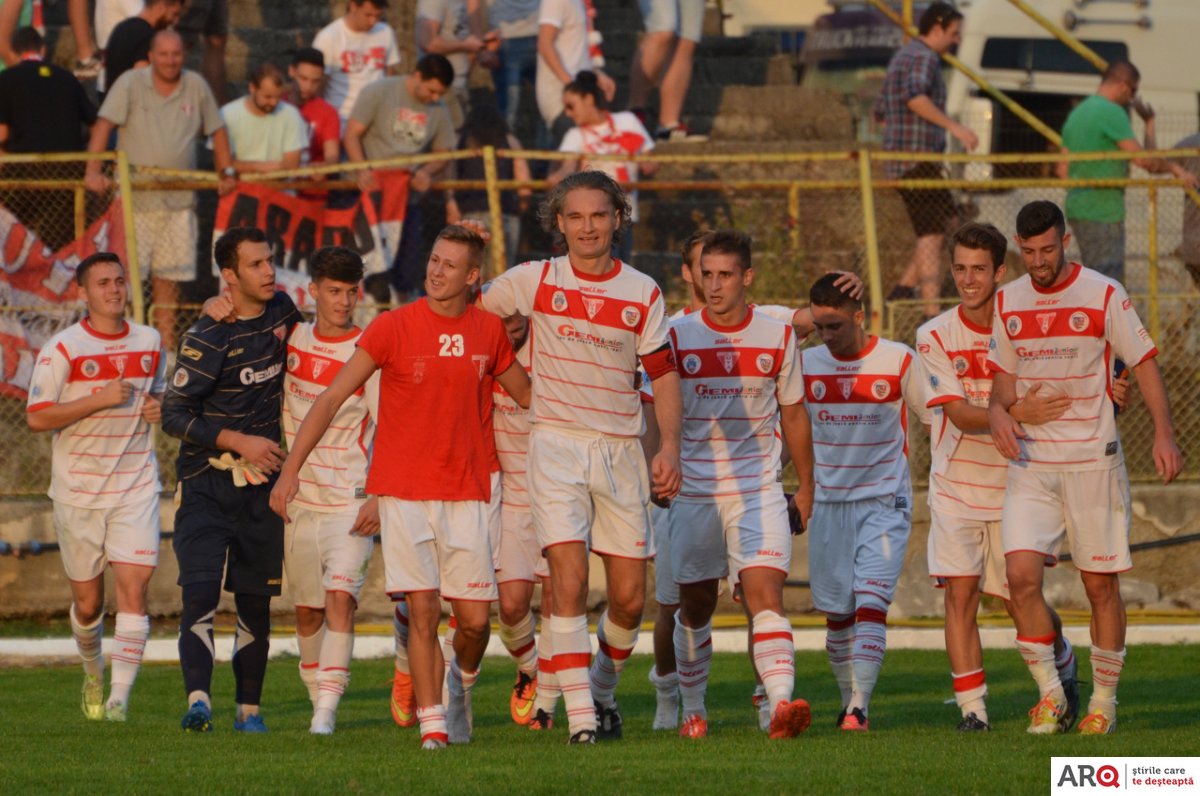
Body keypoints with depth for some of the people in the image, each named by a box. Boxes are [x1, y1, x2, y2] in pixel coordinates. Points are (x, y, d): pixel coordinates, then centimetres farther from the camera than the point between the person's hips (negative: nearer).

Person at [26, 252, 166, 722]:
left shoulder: (150, 343, 7)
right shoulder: (62, 349, -7)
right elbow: (37, 418, -12)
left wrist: (159, 408, 0)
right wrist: (100, 399, -20)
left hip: (135, 485, 2)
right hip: (77, 488, -2)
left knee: (133, 585, -14)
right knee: (87, 600, 8)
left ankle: (120, 696, -16)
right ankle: (93, 672, 37)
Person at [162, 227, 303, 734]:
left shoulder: (282, 312, 5)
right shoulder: (206, 339, -12)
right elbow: (174, 415, -11)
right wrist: (238, 441, -17)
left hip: (261, 483, 5)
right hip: (206, 483, -5)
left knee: (256, 603, 8)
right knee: (200, 592, -18)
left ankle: (249, 707, 18)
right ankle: (198, 700, -26)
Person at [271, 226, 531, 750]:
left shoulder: (489, 331, 5)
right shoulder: (393, 328, -6)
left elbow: (527, 396, 23)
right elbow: (331, 398, -6)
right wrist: (290, 468, -13)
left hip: (466, 492, 3)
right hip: (404, 491, -3)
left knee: (475, 618, 0)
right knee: (423, 610, -9)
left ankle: (462, 680, 31)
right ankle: (432, 722, 0)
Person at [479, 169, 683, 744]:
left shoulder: (642, 292, 4)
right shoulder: (533, 281, 0)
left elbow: (663, 374, 6)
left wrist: (669, 446, -4)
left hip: (620, 449, 2)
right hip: (556, 443, -2)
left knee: (629, 597, 3)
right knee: (569, 581, -15)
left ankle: (603, 688, 29)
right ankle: (580, 714, -15)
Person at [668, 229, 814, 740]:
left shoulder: (778, 338, 3)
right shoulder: (677, 338, 0)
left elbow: (793, 415, 13)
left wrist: (805, 487, 18)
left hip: (759, 491, -1)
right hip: (694, 492, 1)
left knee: (765, 593, -17)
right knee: (695, 606, 9)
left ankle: (781, 702, -32)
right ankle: (692, 710, 25)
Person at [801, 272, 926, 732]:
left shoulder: (899, 362, -4)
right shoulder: (805, 365, 3)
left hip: (884, 503, -3)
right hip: (828, 504, 3)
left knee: (871, 603, -16)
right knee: (836, 614, 5)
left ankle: (860, 707, -23)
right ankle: (848, 702, 19)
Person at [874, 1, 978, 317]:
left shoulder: (901, 57, 21)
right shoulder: (924, 58, -10)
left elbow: (882, 112, 29)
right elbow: (914, 96, -30)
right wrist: (953, 127, -32)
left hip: (899, 163, 10)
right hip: (918, 159, -10)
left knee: (942, 229, 14)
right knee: (933, 234, -12)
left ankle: (904, 290, 9)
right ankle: (931, 313, -18)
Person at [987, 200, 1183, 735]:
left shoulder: (1104, 296, -5)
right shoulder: (1008, 302, 7)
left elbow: (1144, 364, -2)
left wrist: (1164, 434, -13)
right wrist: (998, 410, -7)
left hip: (1092, 463, -3)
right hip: (1031, 465, 3)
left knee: (1100, 585, 1)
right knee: (1021, 574, -13)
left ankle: (1103, 702, 15)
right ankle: (1050, 692, 1)